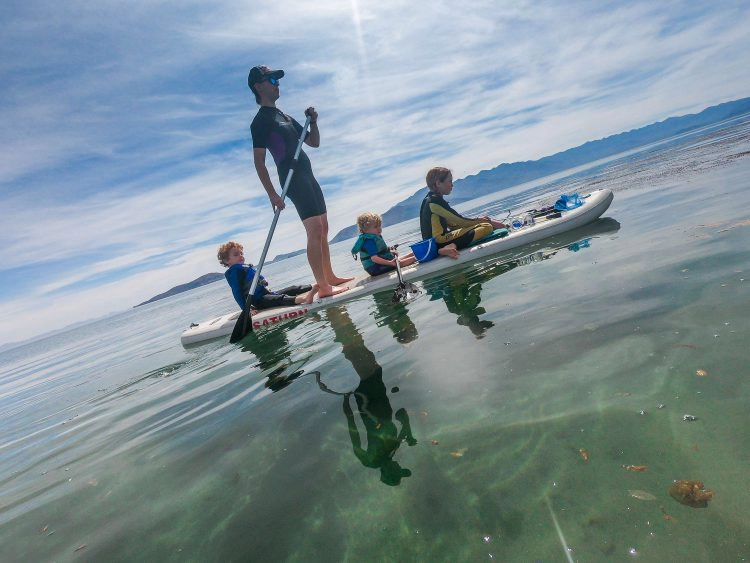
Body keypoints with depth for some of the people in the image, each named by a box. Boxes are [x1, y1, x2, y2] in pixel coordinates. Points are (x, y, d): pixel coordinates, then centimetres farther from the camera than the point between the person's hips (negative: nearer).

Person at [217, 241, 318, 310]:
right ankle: (303, 298, -57)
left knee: (293, 289, 0)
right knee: (281, 298, -35)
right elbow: (236, 292, -14)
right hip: (259, 300, -10)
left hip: (267, 293, 10)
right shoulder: (234, 271, -5)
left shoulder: (247, 267, 24)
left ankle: (314, 288, -13)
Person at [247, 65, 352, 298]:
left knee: (323, 229, 9)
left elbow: (314, 143, 26)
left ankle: (330, 276, 18)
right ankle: (323, 287, -12)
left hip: (307, 176, 9)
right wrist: (272, 194, -20)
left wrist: (313, 121, 8)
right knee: (315, 230, -15)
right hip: (292, 178, -9)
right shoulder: (261, 120, -3)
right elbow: (259, 161, -12)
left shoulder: (284, 116, 23)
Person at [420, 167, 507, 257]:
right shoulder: (435, 200, -14)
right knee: (487, 227, -17)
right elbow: (459, 220, -12)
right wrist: (478, 220, 3)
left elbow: (451, 223, 16)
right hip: (440, 242, -10)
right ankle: (452, 246, -26)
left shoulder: (429, 199, 16)